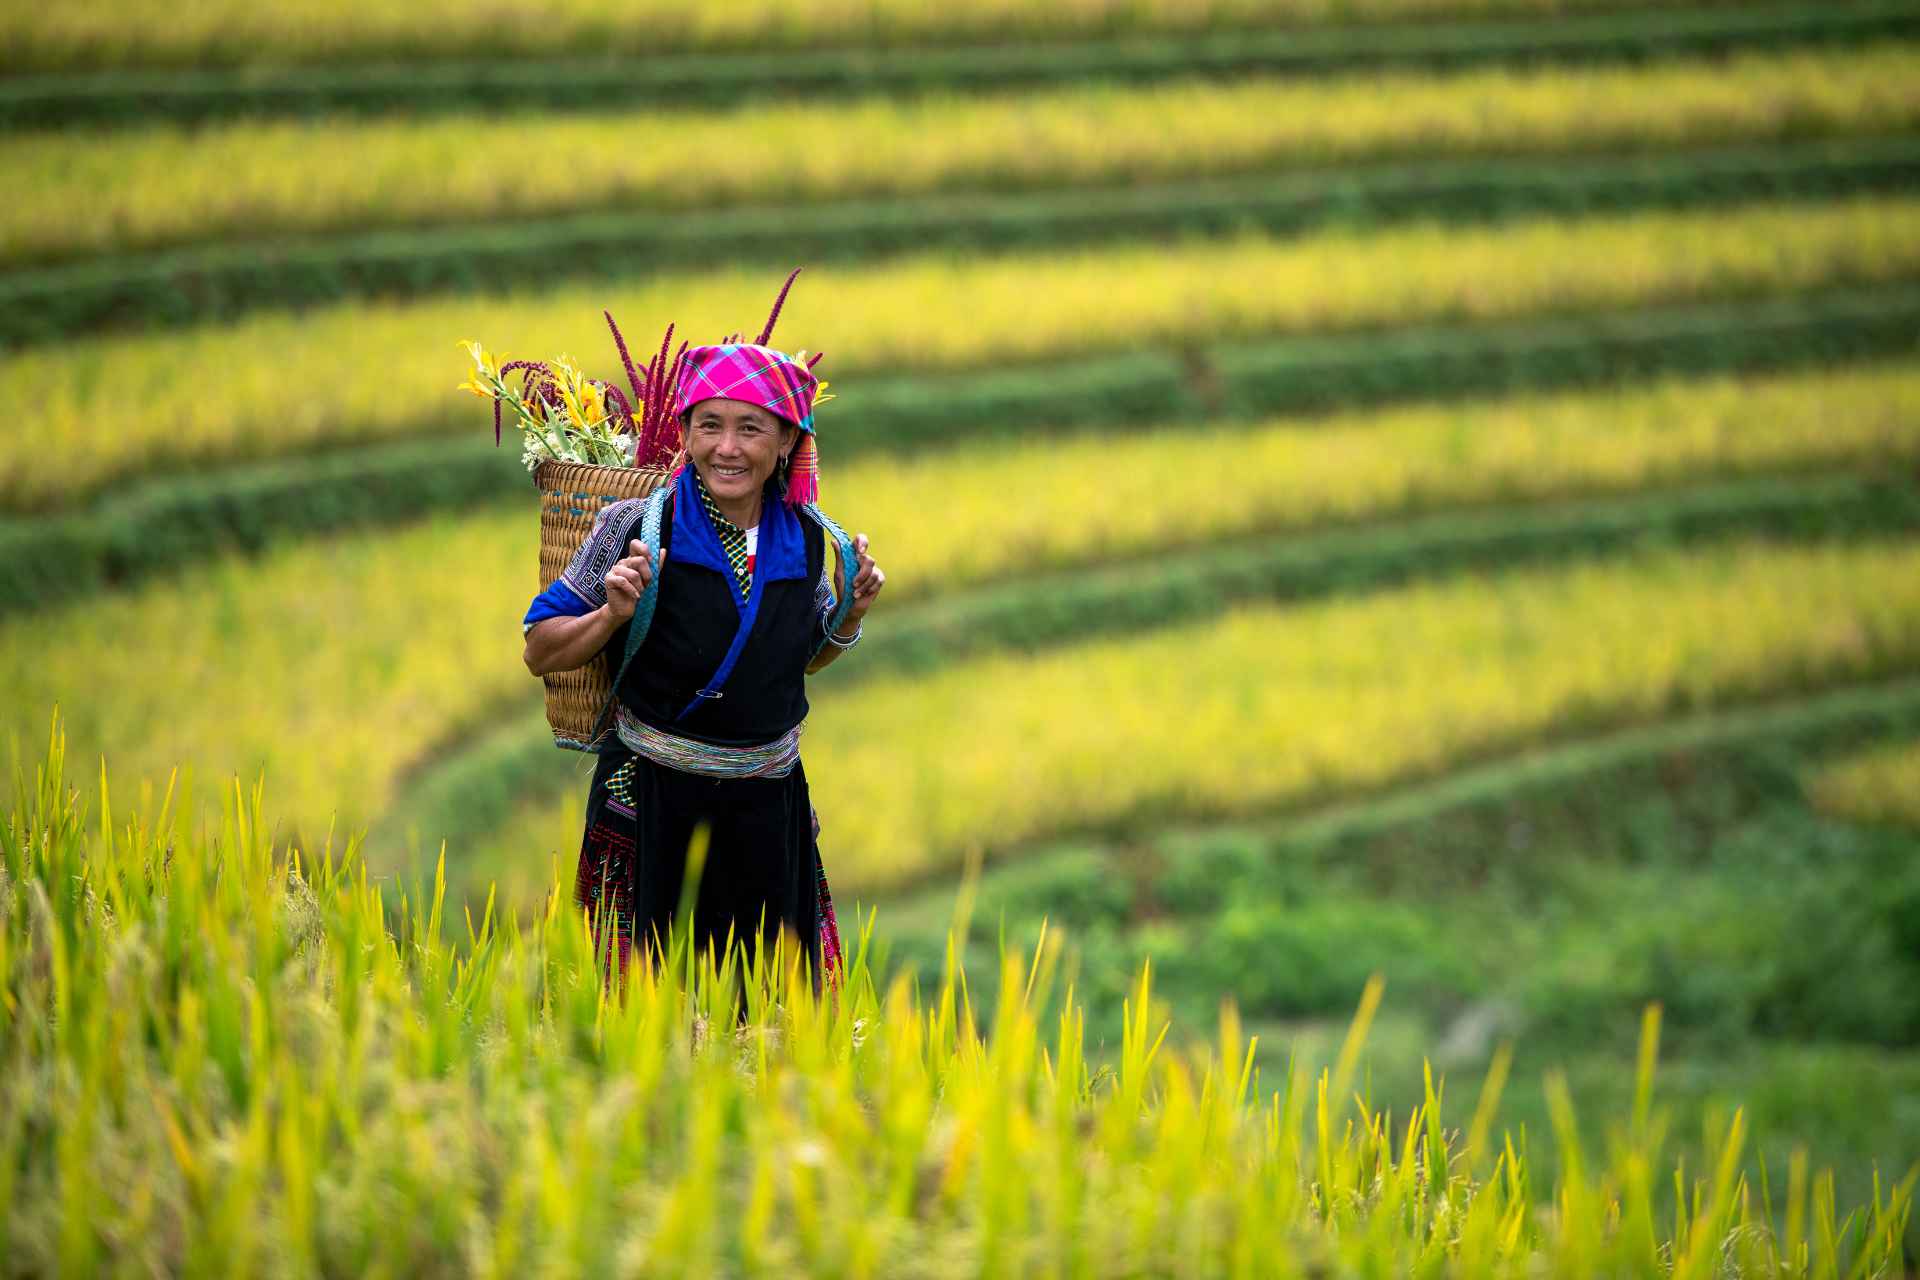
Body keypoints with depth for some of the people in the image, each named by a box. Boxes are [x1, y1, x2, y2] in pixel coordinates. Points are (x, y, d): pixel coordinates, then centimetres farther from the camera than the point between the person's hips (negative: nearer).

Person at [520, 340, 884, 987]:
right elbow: (541, 654, -3)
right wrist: (613, 616, -19)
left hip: (771, 806, 3)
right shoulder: (637, 526, -10)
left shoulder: (805, 536, 1)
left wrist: (850, 614, 2)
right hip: (654, 803, -3)